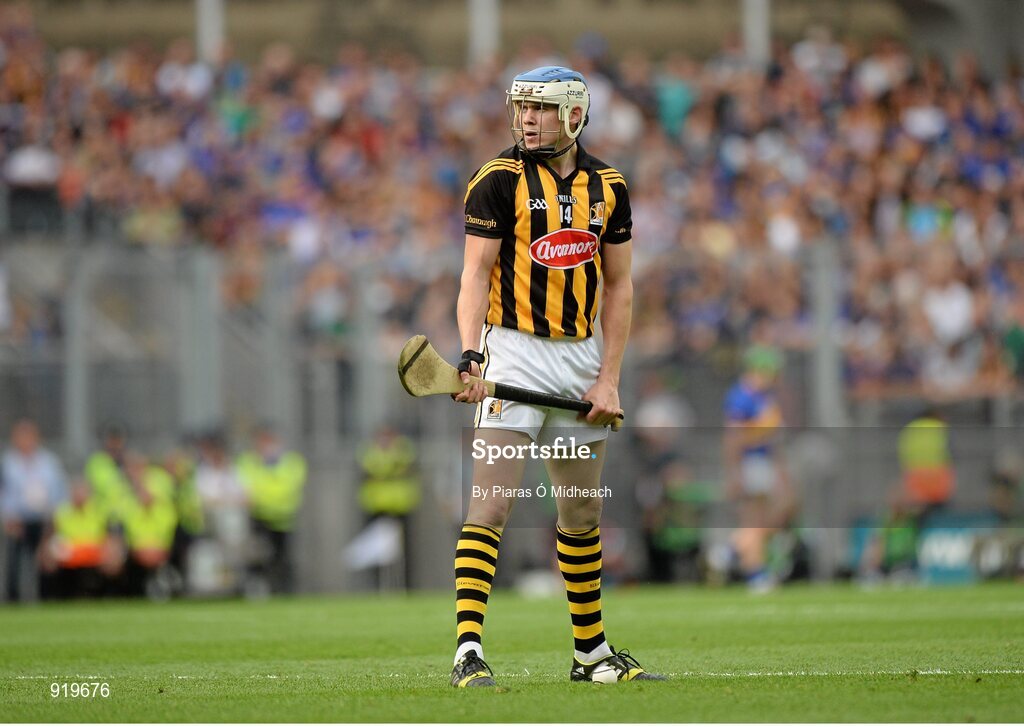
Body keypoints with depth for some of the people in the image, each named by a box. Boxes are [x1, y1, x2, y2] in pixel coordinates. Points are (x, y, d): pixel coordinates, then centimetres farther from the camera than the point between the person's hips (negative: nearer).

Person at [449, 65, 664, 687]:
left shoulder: (607, 187, 7)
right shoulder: (499, 180, -5)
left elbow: (618, 286, 11)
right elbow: (476, 273, -10)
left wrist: (609, 378, 2)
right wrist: (471, 353, -25)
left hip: (581, 357, 5)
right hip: (516, 352, -5)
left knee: (583, 515, 13)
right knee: (492, 504, -15)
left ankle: (592, 652, 24)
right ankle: (469, 651, -19)